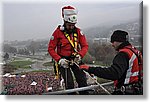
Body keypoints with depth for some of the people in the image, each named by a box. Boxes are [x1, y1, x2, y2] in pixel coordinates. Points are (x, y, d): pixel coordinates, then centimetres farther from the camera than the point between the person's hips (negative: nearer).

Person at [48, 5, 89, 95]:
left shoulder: (78, 31, -2)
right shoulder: (58, 32, -10)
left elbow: (85, 46, 1)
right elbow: (51, 49, -7)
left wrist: (80, 55, -18)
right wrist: (59, 60, -19)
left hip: (75, 59, 3)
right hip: (63, 60, -3)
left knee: (82, 80, -8)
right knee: (69, 83, -12)